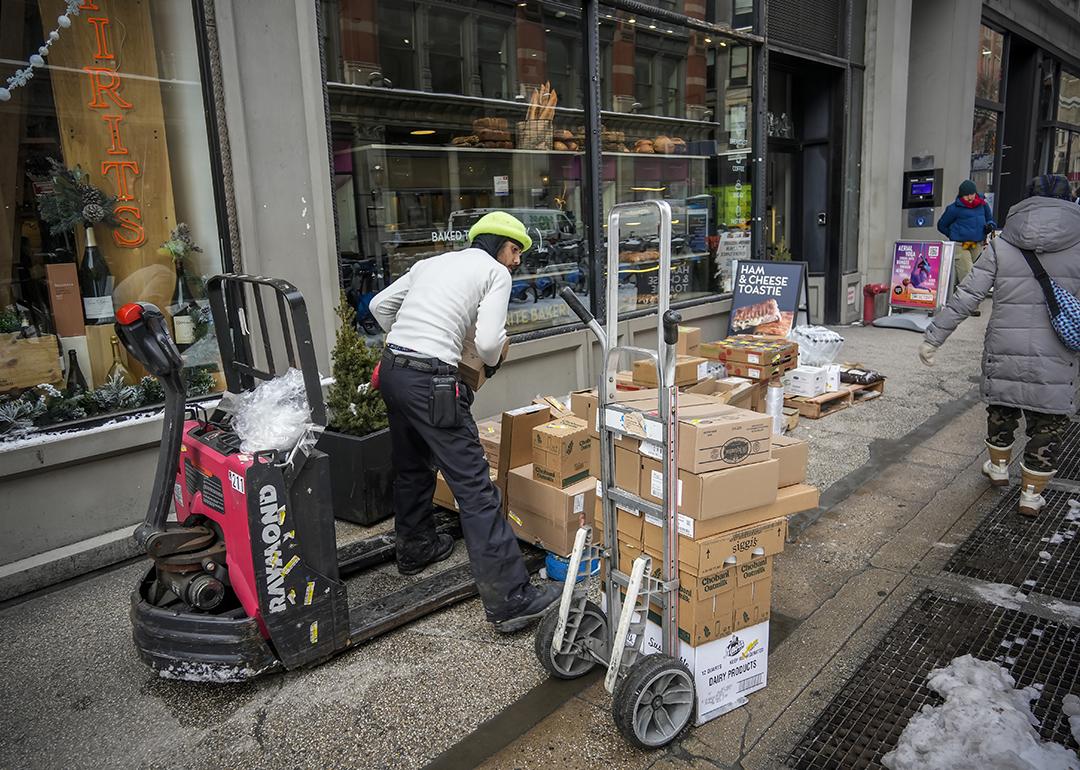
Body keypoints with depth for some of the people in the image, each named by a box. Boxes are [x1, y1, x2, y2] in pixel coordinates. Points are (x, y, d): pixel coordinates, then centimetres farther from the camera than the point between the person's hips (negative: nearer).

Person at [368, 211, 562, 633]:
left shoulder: (432, 262, 21)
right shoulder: (496, 272, 2)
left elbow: (379, 305, 22)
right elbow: (488, 341, -10)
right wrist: (492, 362, 11)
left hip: (391, 371, 8)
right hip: (430, 382, -8)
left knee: (412, 469, 27)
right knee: (475, 487, -7)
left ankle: (415, 549, 47)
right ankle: (510, 600, -6)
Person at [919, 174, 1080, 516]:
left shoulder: (1002, 245, -1)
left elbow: (966, 298, -5)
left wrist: (933, 338, -1)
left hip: (1005, 349, 1)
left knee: (1002, 409, 23)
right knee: (1047, 423, 12)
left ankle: (998, 467, 42)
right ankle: (1031, 494, 20)